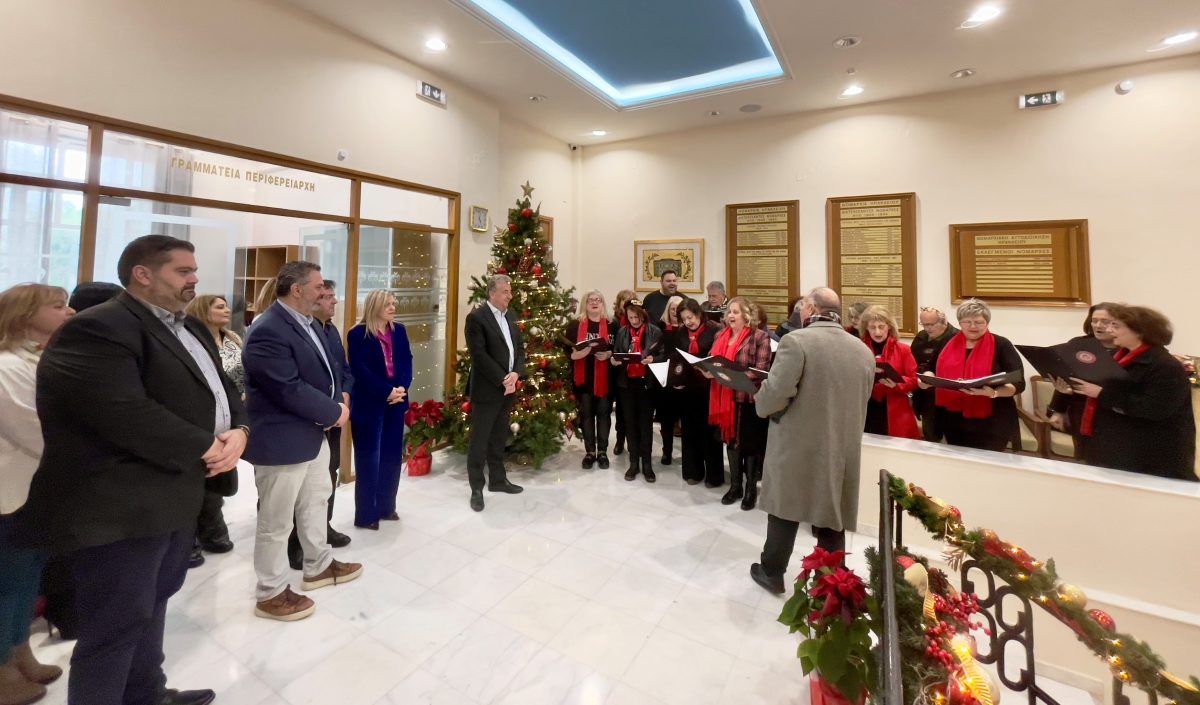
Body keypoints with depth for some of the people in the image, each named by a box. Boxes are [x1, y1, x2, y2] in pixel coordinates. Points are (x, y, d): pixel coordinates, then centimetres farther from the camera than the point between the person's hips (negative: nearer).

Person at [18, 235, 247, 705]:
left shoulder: (191, 329, 12)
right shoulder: (97, 329, -18)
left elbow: (221, 387, 12)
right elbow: (126, 415, -29)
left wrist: (238, 431, -8)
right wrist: (204, 448, -18)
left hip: (176, 495, 9)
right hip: (121, 506, -9)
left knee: (151, 605, 23)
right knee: (115, 627, 6)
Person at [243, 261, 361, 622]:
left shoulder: (307, 322, 7)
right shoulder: (268, 331, -24)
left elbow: (327, 368, 11)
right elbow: (290, 390, -27)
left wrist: (336, 403, -7)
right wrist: (334, 412, -16)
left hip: (314, 432, 10)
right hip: (282, 440, -10)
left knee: (316, 501, 23)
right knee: (276, 521, 8)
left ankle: (318, 566, 42)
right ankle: (271, 594, 28)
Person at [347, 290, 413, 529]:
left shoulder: (399, 330, 8)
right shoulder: (358, 334, -8)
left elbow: (407, 361, 4)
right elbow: (359, 369, -14)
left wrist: (402, 388, -12)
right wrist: (387, 392, -19)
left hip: (396, 401, 5)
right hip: (368, 403, -5)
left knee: (392, 455, 11)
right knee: (368, 458, 4)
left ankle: (386, 506, 26)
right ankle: (366, 514, 17)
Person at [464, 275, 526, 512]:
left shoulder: (510, 316, 12)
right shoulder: (476, 317, -11)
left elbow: (520, 347, 11)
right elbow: (479, 355, -18)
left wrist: (516, 373, -7)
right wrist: (502, 380, -17)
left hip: (508, 388, 7)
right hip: (487, 389, -7)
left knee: (499, 438, 17)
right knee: (479, 440, 4)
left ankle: (498, 480, 30)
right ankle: (476, 489, 15)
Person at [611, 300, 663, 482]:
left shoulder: (655, 332, -2)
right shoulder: (622, 332, 7)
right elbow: (615, 356, 10)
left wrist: (653, 359, -21)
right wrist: (614, 360, -12)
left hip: (647, 382, -3)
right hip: (627, 383, 3)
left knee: (645, 422, 4)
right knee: (630, 422, 9)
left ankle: (646, 463, 15)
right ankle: (634, 462, 20)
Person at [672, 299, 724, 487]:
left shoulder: (714, 331, -7)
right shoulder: (680, 334, 8)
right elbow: (673, 359, 10)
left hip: (707, 388, -4)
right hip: (686, 388, 5)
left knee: (709, 431, 5)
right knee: (690, 430, 13)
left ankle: (714, 475, 19)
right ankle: (693, 471, 27)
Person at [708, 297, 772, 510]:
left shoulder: (760, 337, -9)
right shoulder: (721, 336, 10)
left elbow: (760, 371, -15)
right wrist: (707, 371, -9)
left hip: (750, 398, -5)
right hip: (726, 397, 6)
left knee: (751, 443, 7)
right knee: (731, 440, 15)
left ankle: (751, 488, 24)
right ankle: (735, 486, 30)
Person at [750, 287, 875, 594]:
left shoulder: (796, 341, -15)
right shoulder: (864, 351, 6)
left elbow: (775, 395, -22)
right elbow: (860, 401, 14)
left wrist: (759, 402, -1)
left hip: (797, 447, -4)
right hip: (843, 450, 5)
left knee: (784, 512, 13)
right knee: (831, 520, 14)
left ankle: (772, 572, 29)